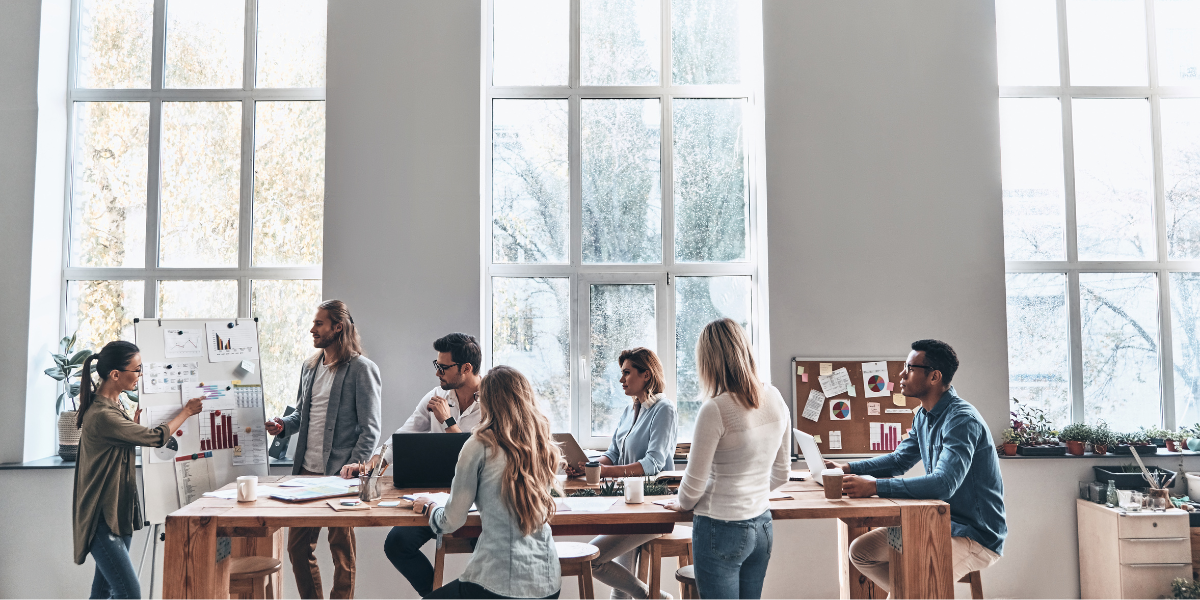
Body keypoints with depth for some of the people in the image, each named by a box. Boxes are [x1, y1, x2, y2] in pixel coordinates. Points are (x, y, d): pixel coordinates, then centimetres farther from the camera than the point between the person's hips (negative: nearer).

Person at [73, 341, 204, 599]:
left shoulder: (114, 404, 9)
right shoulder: (101, 415, -23)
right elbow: (157, 437, -17)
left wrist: (134, 423, 12)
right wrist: (187, 411, -3)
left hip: (117, 512, 10)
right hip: (101, 518, -10)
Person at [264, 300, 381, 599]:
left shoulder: (362, 369, -9)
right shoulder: (309, 366, 13)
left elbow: (370, 430, -10)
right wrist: (283, 424, 2)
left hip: (339, 475, -7)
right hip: (306, 472, 7)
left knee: (342, 550, 5)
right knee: (297, 546, 12)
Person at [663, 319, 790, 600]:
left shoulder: (715, 410, -20)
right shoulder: (775, 400, 1)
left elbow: (694, 484, -13)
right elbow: (781, 474, 12)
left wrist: (682, 503, 8)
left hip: (721, 530, -7)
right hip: (762, 527, 7)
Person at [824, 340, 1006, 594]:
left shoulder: (962, 420, -23)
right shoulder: (924, 416, 8)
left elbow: (943, 484, -35)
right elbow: (900, 460, 20)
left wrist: (875, 487, -40)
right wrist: (847, 469, 6)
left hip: (976, 536, -9)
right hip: (939, 522, 9)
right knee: (860, 551, 6)